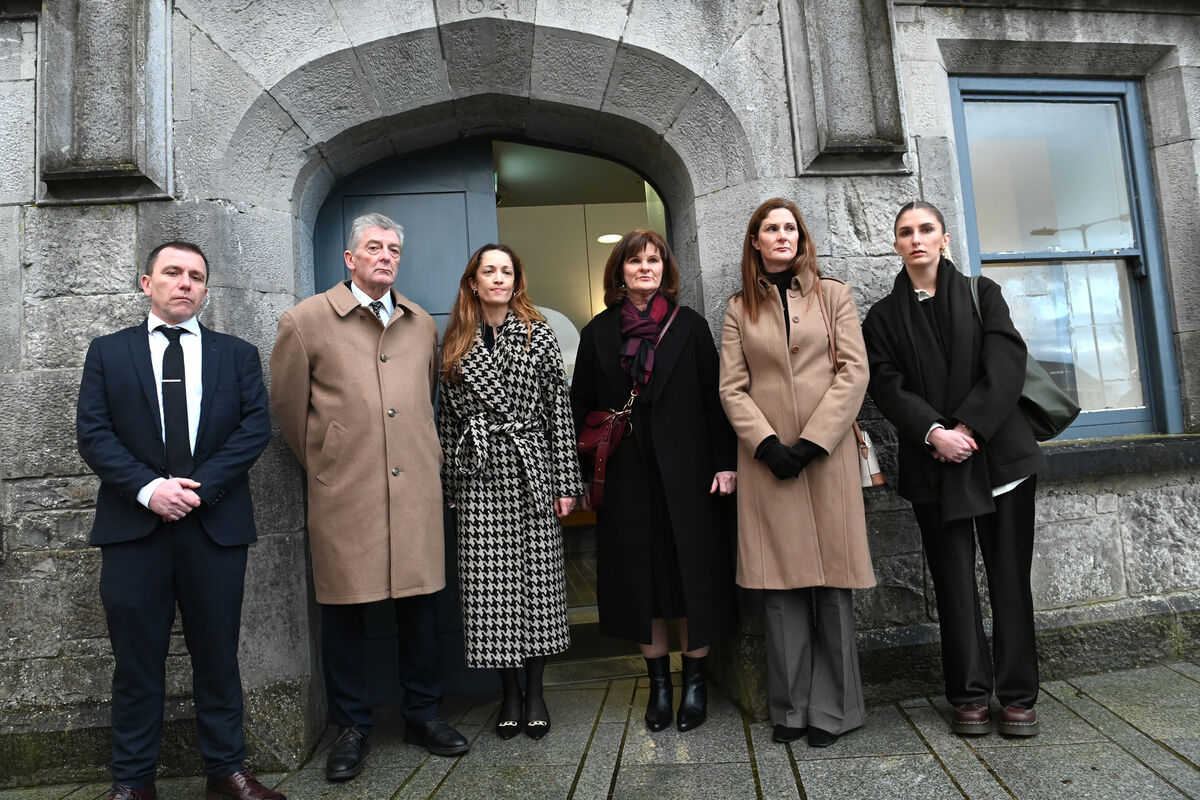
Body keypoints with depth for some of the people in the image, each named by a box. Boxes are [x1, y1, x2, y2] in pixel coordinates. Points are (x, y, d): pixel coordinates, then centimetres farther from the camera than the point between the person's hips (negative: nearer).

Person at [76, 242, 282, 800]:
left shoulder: (238, 355, 10)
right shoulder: (108, 352, 10)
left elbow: (255, 427, -1)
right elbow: (92, 432, 1)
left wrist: (198, 486, -12)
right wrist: (148, 488, -14)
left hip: (215, 524, 0)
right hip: (133, 524, 0)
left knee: (217, 654, 8)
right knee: (136, 657, 8)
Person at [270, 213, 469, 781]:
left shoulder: (422, 325, 12)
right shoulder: (305, 320, 1)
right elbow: (288, 407, 7)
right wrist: (324, 464, 12)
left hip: (416, 489, 3)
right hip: (342, 494, -3)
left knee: (420, 602, 9)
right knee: (343, 611, 7)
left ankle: (423, 715, 27)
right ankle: (352, 728, 26)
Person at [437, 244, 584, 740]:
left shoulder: (538, 334, 4)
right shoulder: (454, 343, 10)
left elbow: (559, 408, 0)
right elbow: (448, 415, 12)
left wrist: (566, 481, -4)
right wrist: (448, 483, 9)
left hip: (531, 469, -1)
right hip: (480, 476, 1)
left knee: (537, 578, 4)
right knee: (490, 584, 3)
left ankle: (536, 690, 21)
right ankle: (509, 691, 21)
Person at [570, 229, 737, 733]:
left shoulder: (690, 326, 5)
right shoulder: (598, 333, 8)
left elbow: (713, 398, 1)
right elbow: (581, 406, 8)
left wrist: (724, 462, -7)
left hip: (685, 472, -1)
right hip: (626, 478, 2)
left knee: (691, 573, 4)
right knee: (638, 577, 8)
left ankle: (695, 681, 22)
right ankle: (659, 683, 24)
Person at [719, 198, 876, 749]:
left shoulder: (833, 295, 9)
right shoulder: (739, 309, 11)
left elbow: (854, 372, 0)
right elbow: (732, 388, 4)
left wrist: (812, 442, -10)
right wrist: (768, 444, -10)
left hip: (827, 454, 0)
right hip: (767, 457, 1)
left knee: (833, 582, 3)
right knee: (781, 585, 3)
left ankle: (832, 708, 17)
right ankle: (791, 707, 16)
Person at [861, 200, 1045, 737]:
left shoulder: (982, 294, 9)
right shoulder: (884, 316, 9)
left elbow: (1006, 363, -3)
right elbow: (887, 386, -3)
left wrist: (969, 426, -14)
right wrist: (933, 432, -18)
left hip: (1000, 452, 0)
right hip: (933, 465, 0)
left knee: (1010, 574, 4)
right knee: (954, 582, 4)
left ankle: (1018, 694, 16)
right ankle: (970, 695, 14)